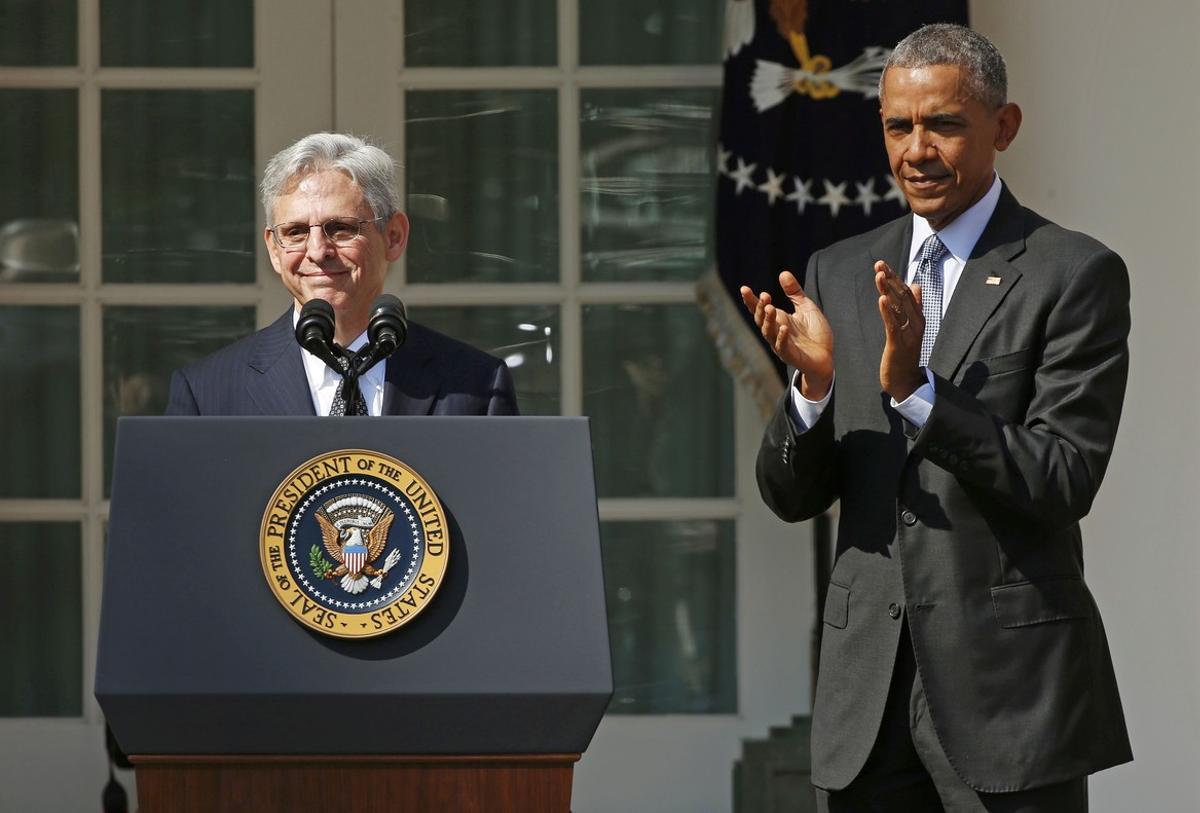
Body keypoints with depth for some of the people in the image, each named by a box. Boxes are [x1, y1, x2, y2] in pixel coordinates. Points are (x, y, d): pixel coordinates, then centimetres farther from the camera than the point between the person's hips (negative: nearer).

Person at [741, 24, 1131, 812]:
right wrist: (814, 383, -11)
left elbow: (1065, 481, -12)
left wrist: (915, 390, -22)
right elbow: (792, 496, 9)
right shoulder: (841, 275, 11)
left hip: (1010, 687, -5)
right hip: (869, 689, 5)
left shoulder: (1074, 275, -4)